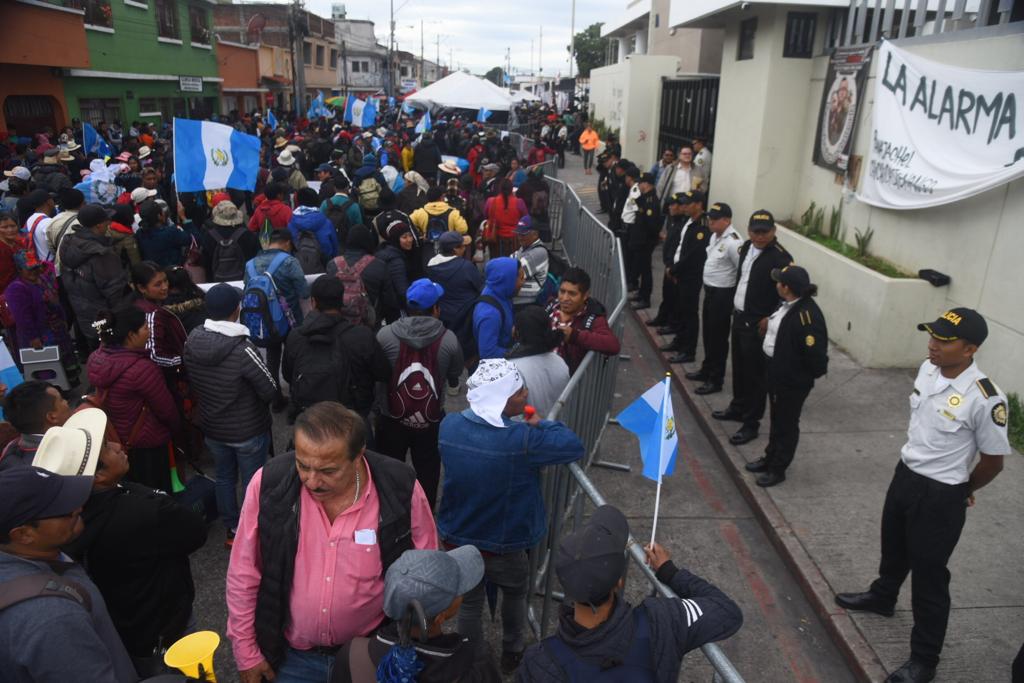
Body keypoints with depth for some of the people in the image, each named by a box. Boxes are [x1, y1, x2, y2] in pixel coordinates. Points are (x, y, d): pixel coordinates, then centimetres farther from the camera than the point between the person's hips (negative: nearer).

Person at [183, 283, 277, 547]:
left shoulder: (191, 342, -13)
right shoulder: (242, 349, -31)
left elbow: (192, 383, 2)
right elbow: (270, 390, -21)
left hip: (212, 427, 5)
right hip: (249, 431, -5)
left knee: (224, 477, 23)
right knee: (252, 483, 14)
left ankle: (231, 530, 39)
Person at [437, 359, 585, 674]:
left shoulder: (449, 425, -16)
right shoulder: (522, 439, -32)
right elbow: (575, 447, -19)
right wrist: (542, 423, -5)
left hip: (456, 540, 3)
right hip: (503, 549, -3)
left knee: (468, 603, 25)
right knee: (515, 594, 28)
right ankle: (512, 653, 49)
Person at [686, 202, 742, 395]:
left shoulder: (733, 242, -23)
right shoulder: (715, 236, 6)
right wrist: (708, 288, 16)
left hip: (723, 294, -9)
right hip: (710, 291, 9)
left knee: (718, 337, 2)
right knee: (708, 334, 20)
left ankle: (716, 379, 14)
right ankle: (707, 370, 36)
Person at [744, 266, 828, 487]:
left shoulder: (807, 315, -29)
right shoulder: (788, 305, 0)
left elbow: (815, 353, -26)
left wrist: (812, 374, -13)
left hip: (794, 379, -9)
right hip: (777, 372, 9)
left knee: (786, 423, 8)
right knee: (776, 418, 23)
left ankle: (778, 469, 23)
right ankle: (770, 458, 40)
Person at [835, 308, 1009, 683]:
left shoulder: (985, 399, -28)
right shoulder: (927, 369, -7)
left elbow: (993, 461, -14)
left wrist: (960, 491, 3)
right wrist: (915, 468, 18)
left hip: (941, 496, -7)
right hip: (905, 474, 7)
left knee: (929, 575, 7)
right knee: (893, 547, 29)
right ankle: (882, 596, 57)